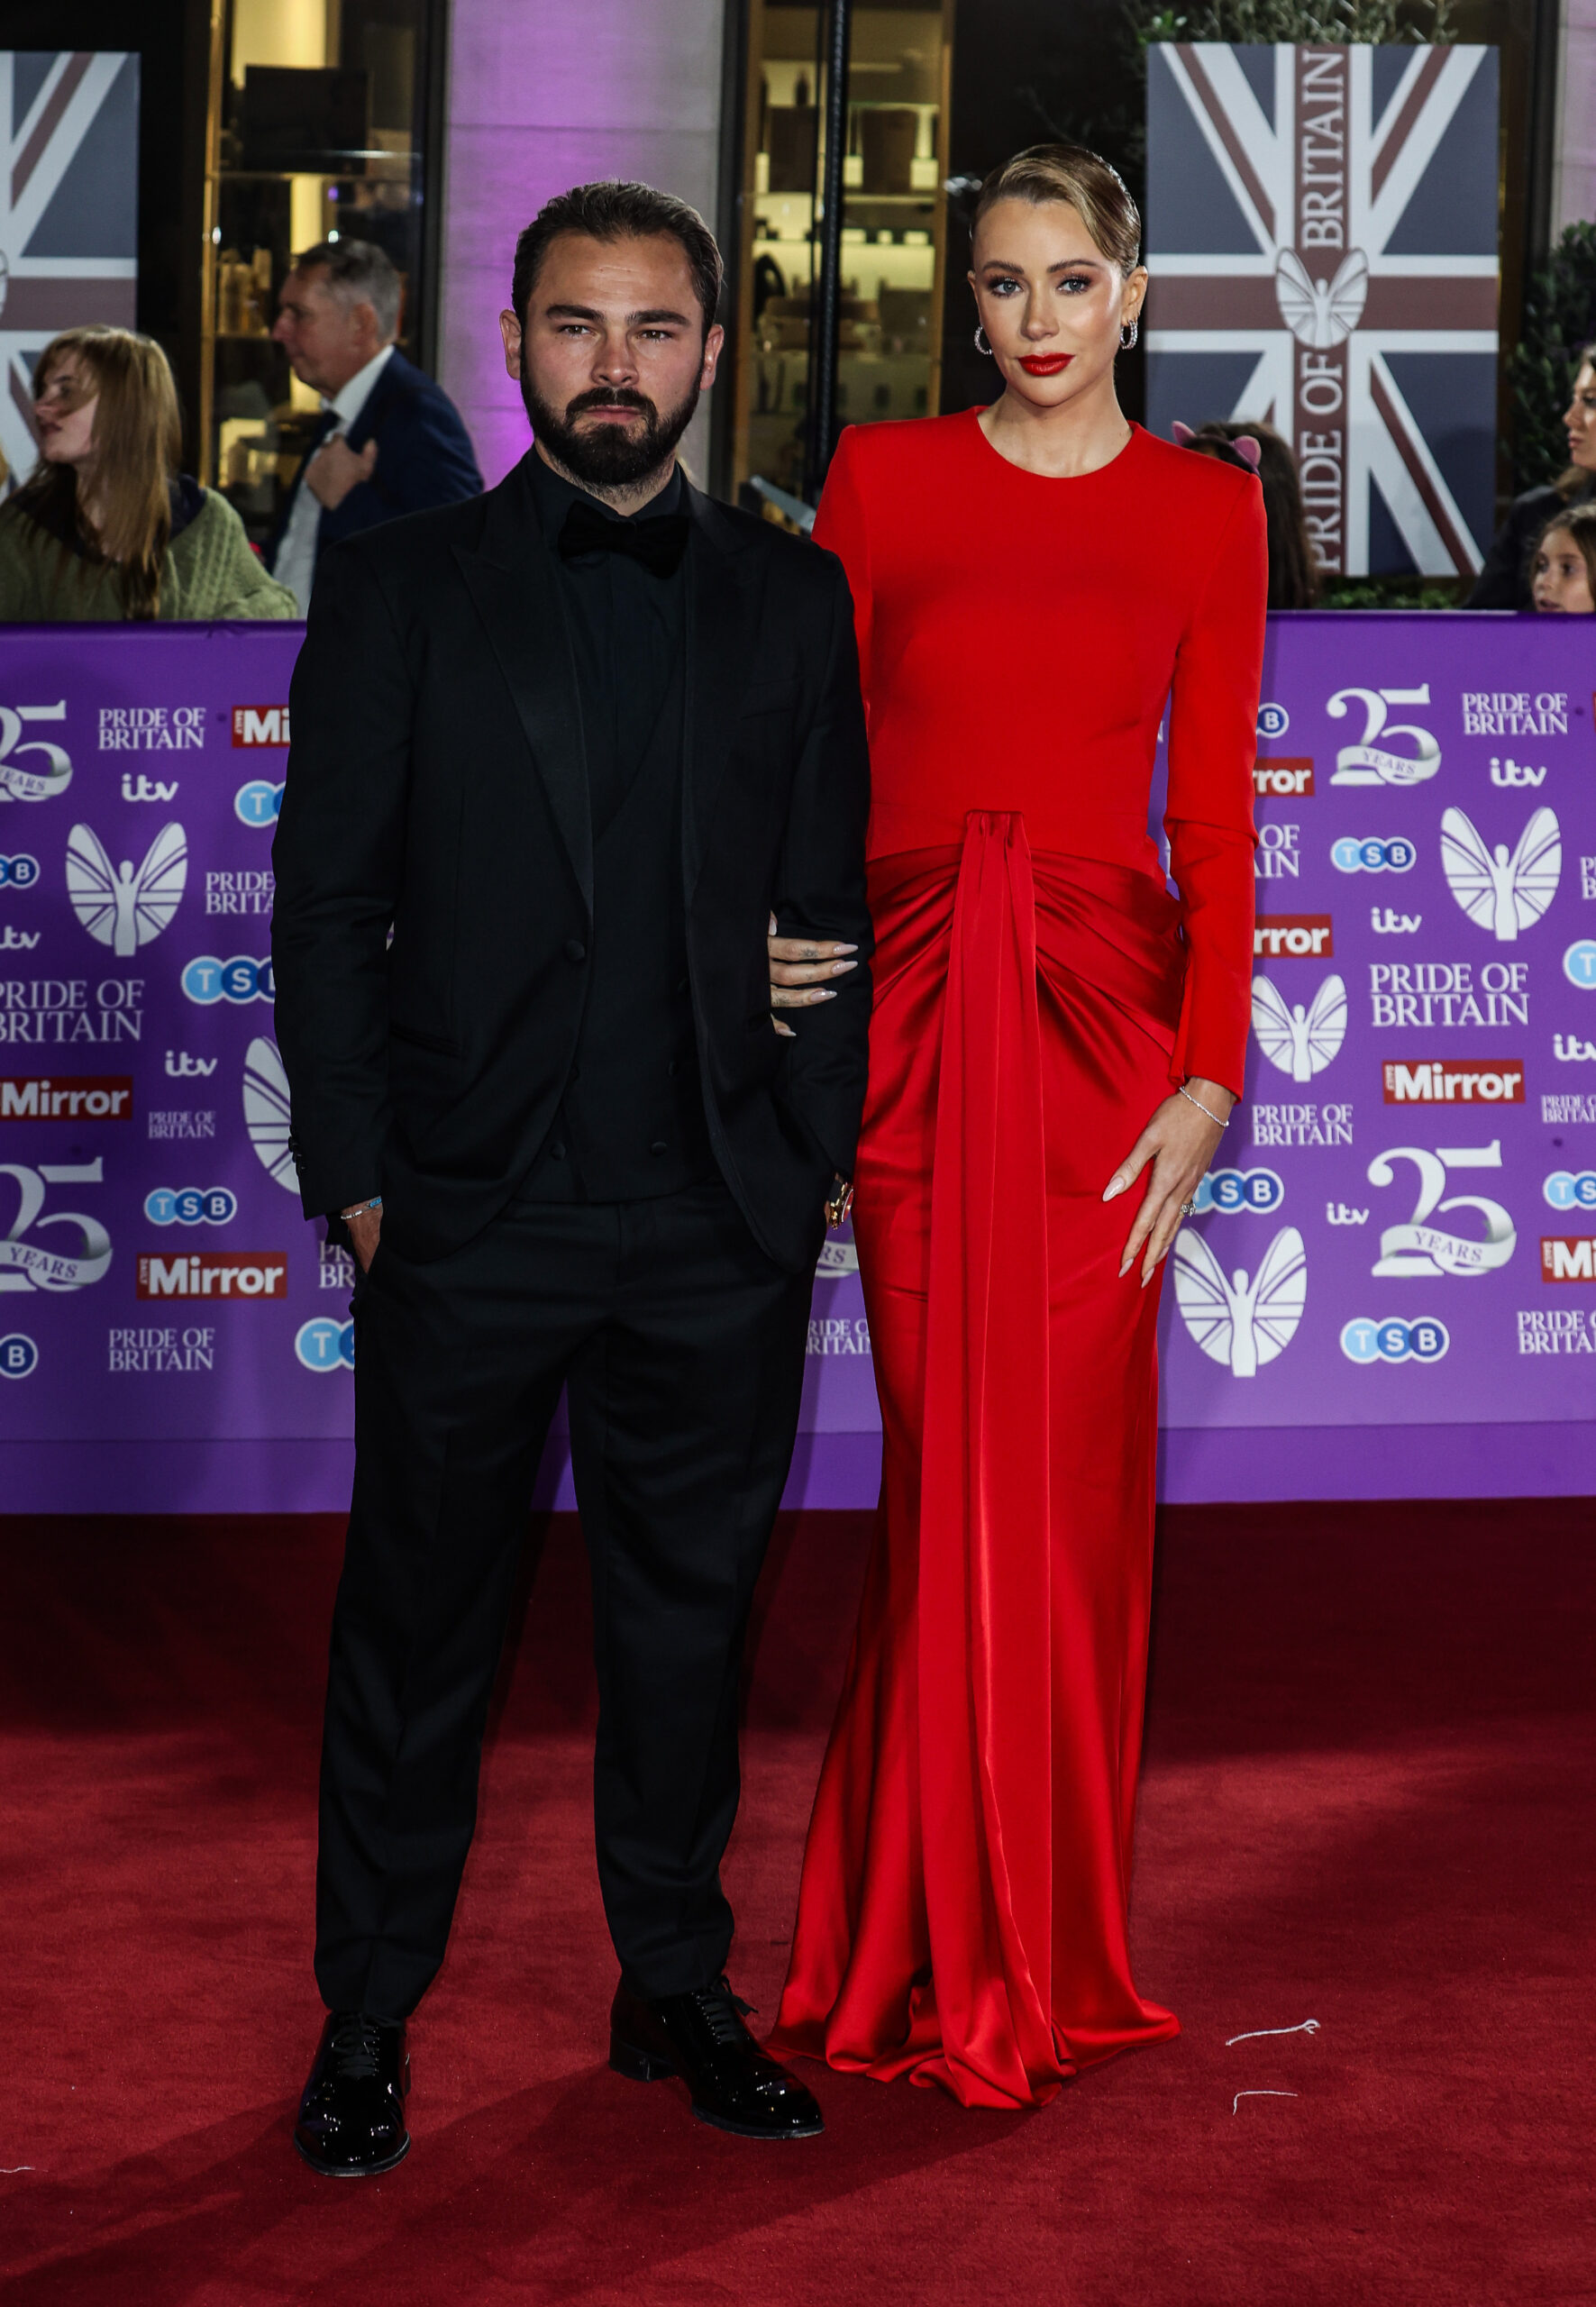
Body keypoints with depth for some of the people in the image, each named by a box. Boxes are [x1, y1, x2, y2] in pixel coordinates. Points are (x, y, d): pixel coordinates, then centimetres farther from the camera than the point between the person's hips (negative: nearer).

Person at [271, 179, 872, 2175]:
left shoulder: (791, 600, 9)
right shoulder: (398, 589, 4)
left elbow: (828, 904, 9)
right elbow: (325, 903, 2)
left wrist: (810, 1164, 2)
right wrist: (356, 1174, -4)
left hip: (717, 1225, 2)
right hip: (468, 1215, -1)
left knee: (689, 1615, 12)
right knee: (417, 1621, 7)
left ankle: (675, 1988, 27)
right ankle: (369, 2012, 20)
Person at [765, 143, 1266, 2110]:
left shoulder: (1205, 511, 7)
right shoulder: (882, 477, 6)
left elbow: (1215, 813, 3)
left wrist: (1209, 1072, -5)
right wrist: (780, 933, -11)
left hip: (1105, 1008, 1)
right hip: (912, 1005, 0)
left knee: (1067, 1473, 2)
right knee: (954, 1468, 0)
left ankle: (1028, 1948, 17)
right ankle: (951, 1948, 15)